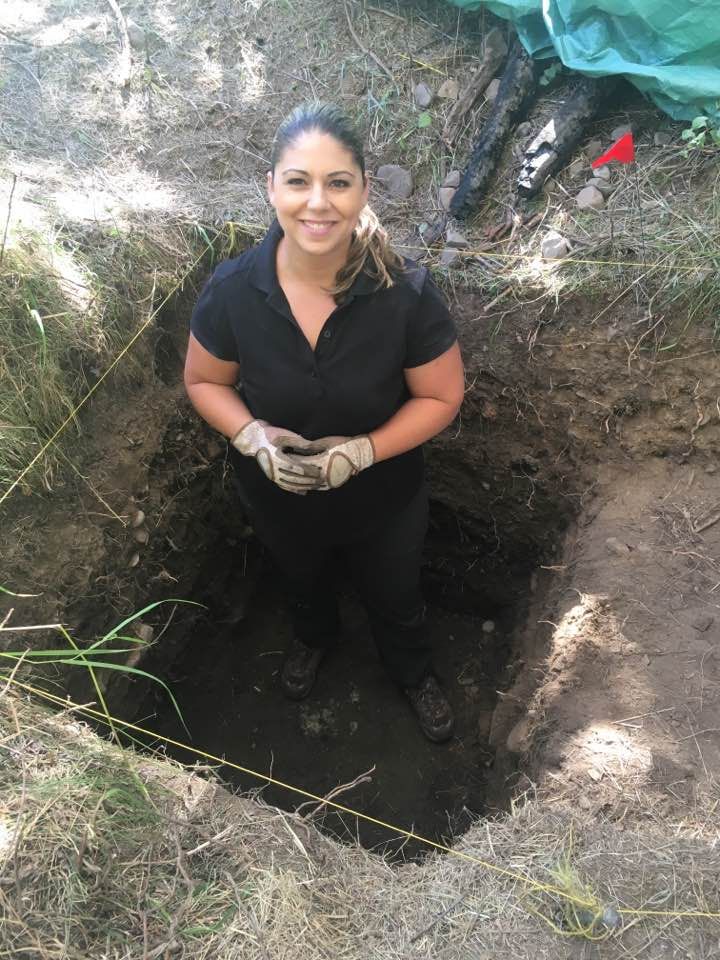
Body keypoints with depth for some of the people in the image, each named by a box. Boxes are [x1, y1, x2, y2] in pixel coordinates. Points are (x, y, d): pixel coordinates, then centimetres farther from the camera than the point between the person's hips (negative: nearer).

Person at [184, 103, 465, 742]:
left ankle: (414, 673, 63)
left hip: (384, 498, -1)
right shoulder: (232, 291, -25)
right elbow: (205, 381, -8)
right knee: (302, 581, 34)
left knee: (394, 598, 27)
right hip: (278, 498, 2)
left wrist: (362, 450, -29)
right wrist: (252, 436, -26)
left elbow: (443, 396, -17)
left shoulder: (406, 294, -29)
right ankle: (314, 637, 72)